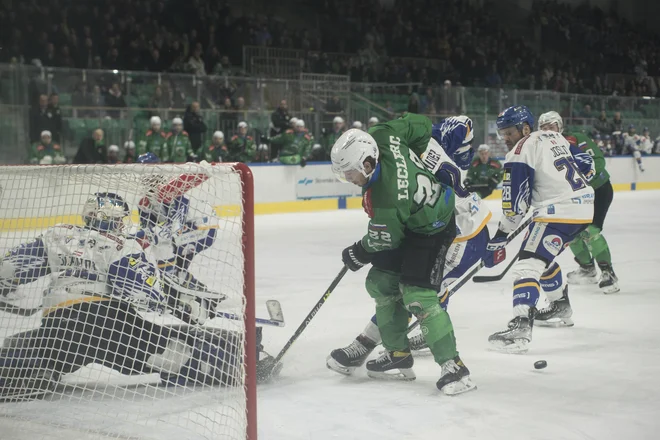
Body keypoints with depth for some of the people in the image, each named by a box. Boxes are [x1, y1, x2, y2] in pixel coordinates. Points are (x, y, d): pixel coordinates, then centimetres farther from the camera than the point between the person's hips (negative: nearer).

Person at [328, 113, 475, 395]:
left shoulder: (387, 197, -37)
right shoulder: (382, 137, -18)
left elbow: (386, 238, -22)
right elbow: (421, 125, -3)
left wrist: (359, 253, -2)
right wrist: (416, 162, 12)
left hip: (432, 230, -10)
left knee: (417, 295, -20)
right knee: (381, 283, 9)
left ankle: (453, 367, -14)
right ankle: (398, 356, 19)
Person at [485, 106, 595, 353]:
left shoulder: (520, 153, -9)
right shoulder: (554, 137, 15)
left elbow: (515, 205, -12)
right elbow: (587, 163, 22)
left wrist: (500, 239, -6)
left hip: (559, 212, -10)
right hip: (584, 204, 10)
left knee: (527, 265, -17)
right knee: (543, 257, 29)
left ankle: (520, 328, -33)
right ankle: (560, 309, 43)